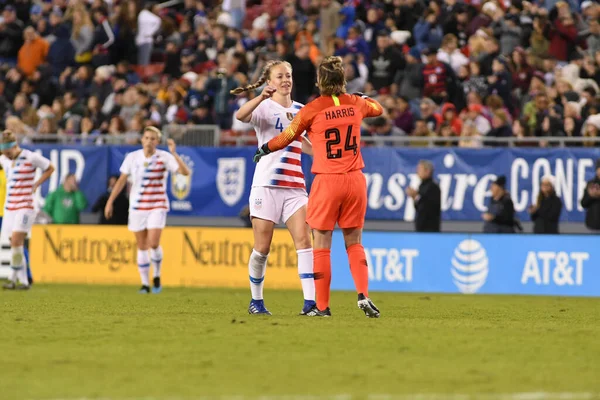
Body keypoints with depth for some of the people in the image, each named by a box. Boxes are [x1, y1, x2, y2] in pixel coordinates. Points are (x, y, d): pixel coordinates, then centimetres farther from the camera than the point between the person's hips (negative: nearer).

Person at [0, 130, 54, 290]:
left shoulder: (31, 158, -9)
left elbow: (50, 169, 3)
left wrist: (35, 185, -4)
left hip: (25, 206, -6)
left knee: (16, 242, -17)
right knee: (15, 245, 3)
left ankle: (14, 278, -11)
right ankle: (24, 281, 8)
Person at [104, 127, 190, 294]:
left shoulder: (164, 157, -7)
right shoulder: (132, 157, 0)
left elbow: (185, 172, -18)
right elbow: (122, 180, 8)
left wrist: (174, 154, -29)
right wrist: (110, 201, 5)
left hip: (157, 206, -3)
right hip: (137, 207, 3)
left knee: (153, 243, -17)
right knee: (141, 246, 5)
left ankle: (157, 276, 8)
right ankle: (145, 284, 16)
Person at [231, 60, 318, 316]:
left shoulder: (299, 110, 14)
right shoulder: (265, 108, -3)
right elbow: (241, 115, -26)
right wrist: (262, 97, -41)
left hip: (295, 186, 4)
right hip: (266, 184, -4)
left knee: (304, 241, -10)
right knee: (262, 248, 0)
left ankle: (310, 302, -15)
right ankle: (256, 300, 17)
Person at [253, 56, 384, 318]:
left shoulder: (312, 109, -7)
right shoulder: (356, 104, 4)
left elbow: (287, 137, 5)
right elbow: (378, 109, 27)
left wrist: (263, 150, 23)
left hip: (327, 181, -4)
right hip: (355, 180, 4)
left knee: (322, 246, 3)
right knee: (354, 244, 12)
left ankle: (322, 306, 4)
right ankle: (363, 295, -5)